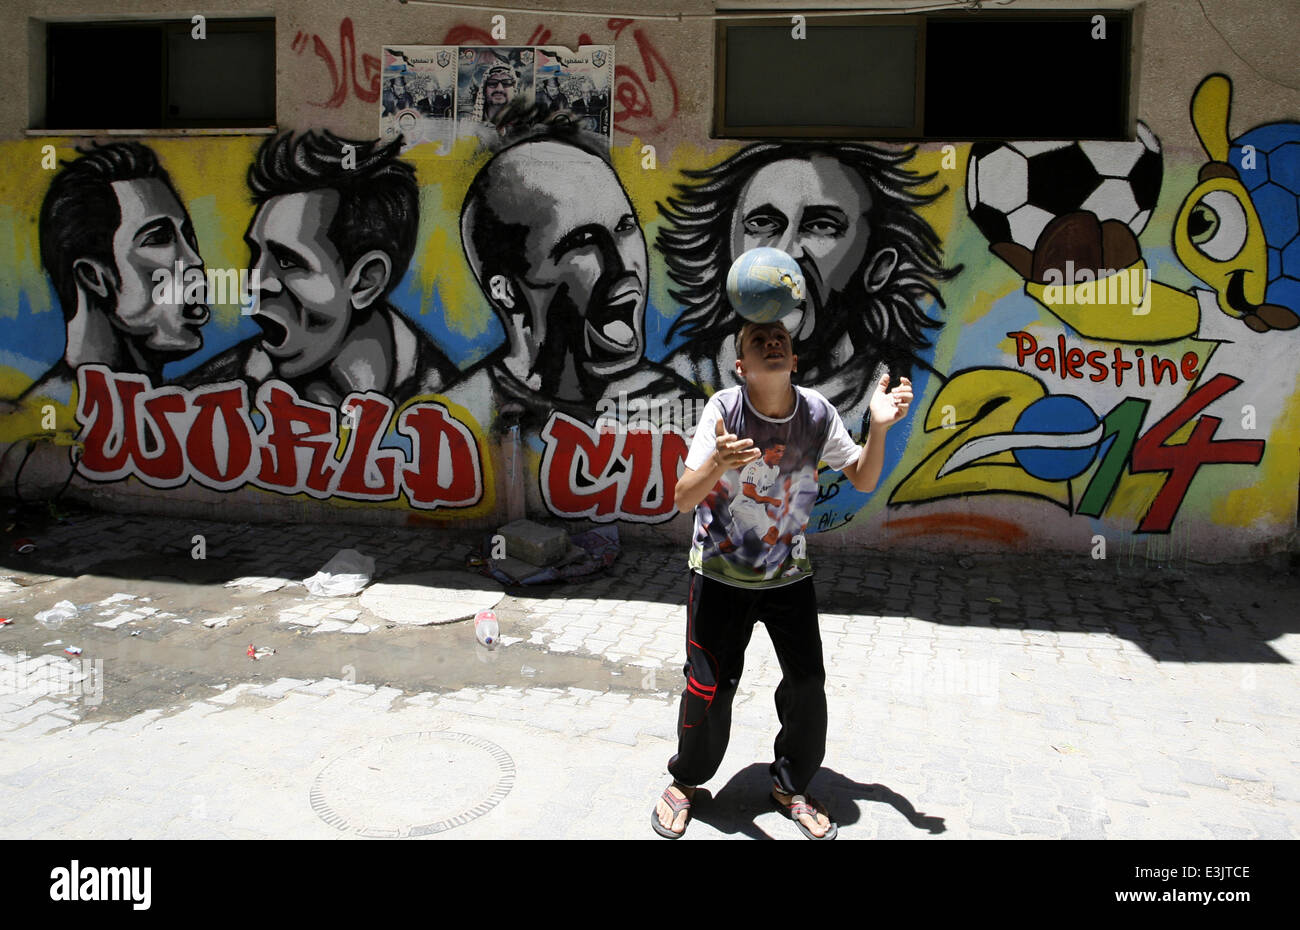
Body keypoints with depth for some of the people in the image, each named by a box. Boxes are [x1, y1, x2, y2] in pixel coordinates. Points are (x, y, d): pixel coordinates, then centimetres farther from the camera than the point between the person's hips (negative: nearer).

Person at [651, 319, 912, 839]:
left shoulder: (817, 412, -10)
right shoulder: (723, 409, -18)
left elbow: (863, 481, -1)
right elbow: (683, 500, -21)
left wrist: (879, 428, -19)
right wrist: (718, 464, -42)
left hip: (788, 576, 3)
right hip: (720, 575, -2)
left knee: (808, 684, 3)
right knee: (709, 688, 0)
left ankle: (791, 787, 28)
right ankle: (685, 782, 28)